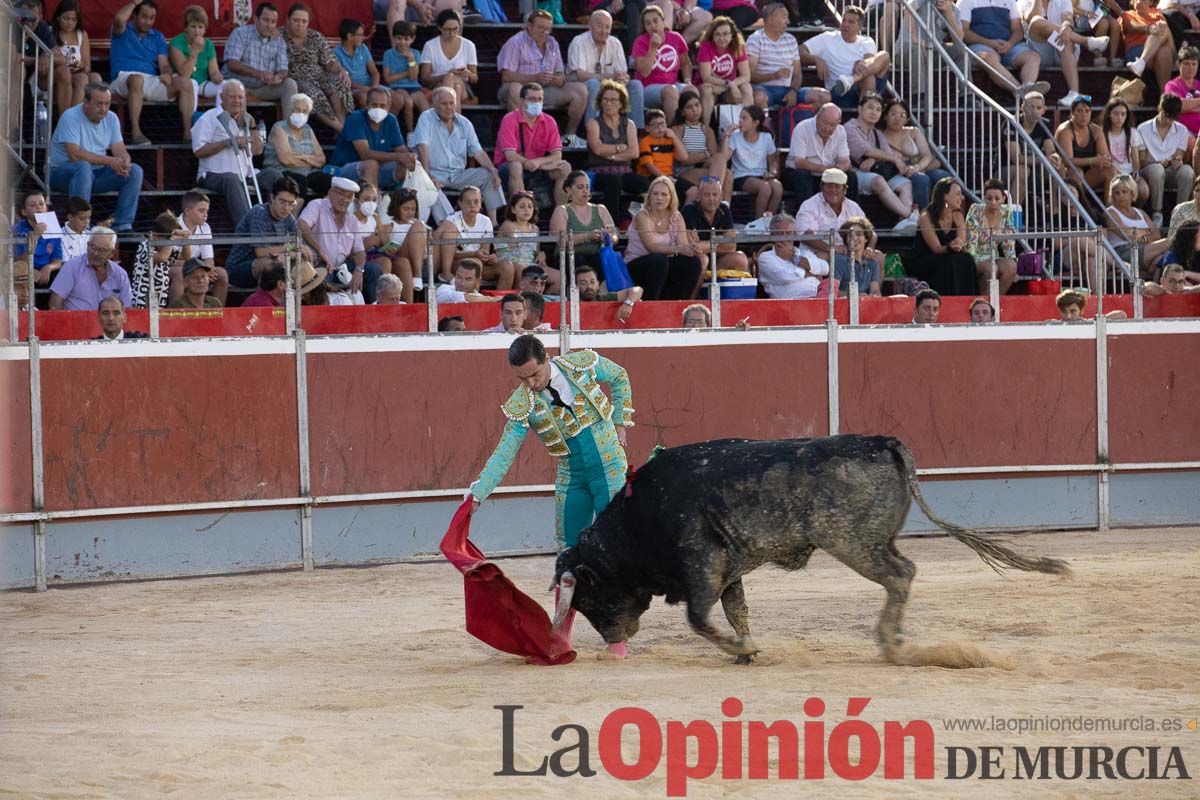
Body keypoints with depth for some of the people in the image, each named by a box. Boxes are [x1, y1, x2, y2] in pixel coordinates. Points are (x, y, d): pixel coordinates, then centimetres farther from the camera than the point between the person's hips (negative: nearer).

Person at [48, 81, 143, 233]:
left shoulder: (111, 118, 5)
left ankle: (123, 225, -14)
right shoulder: (71, 117, -16)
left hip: (95, 174, 6)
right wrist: (109, 161, -27)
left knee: (135, 171, -12)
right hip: (62, 172, -6)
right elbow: (74, 154, -26)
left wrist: (124, 163, -26)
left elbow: (120, 151, 0)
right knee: (84, 167, -40)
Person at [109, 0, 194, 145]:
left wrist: (166, 73, -12)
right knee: (137, 79, -41)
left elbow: (164, 64, 13)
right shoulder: (124, 31, 10)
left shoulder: (157, 37, 23)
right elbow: (119, 20, -16)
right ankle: (135, 132, -46)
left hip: (152, 81, 5)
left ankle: (188, 132, -24)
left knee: (185, 82, -18)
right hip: (124, 79, -5)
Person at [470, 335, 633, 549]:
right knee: (568, 548, 7)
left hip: (609, 470, -2)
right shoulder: (522, 406, -13)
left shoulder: (582, 364, -12)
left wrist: (620, 423, 3)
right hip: (571, 476, 2)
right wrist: (476, 495, -23)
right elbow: (503, 455, -13)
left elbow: (619, 378, 8)